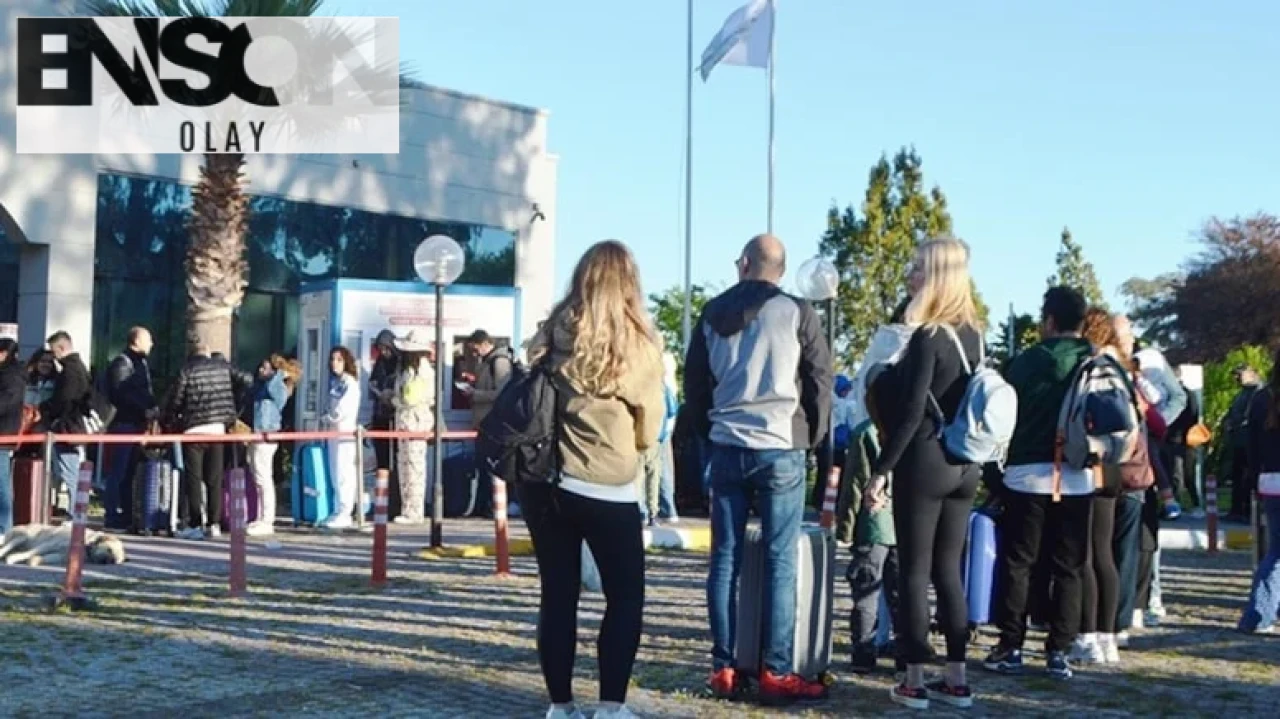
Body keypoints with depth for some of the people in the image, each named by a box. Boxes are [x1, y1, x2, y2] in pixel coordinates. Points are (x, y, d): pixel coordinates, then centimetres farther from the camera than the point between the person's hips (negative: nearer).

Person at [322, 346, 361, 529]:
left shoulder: (350, 382, -9)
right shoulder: (334, 382, 16)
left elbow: (345, 408, -15)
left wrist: (329, 417, -1)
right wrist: (328, 420, 6)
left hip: (346, 431, -8)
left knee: (344, 473, -7)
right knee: (335, 474, 9)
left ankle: (344, 514, -5)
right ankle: (338, 512, 14)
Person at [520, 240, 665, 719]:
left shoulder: (554, 332, 3)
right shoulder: (640, 342, -4)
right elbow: (649, 430, 5)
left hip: (544, 480, 3)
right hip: (606, 489, -3)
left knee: (558, 595, 10)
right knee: (625, 597, 9)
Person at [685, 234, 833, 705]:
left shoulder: (713, 315, 7)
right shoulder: (797, 313, -4)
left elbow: (694, 382, 12)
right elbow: (820, 379, 0)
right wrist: (813, 437, 12)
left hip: (726, 448, 3)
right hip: (780, 450, -3)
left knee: (725, 560, 7)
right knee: (780, 563, -1)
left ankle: (724, 668, 8)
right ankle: (776, 672, -1)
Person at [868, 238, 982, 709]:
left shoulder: (927, 337, -14)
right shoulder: (975, 336, 9)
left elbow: (910, 410, -17)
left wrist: (882, 469, -13)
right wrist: (967, 454, 19)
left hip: (925, 463, -7)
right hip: (964, 465, 7)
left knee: (914, 571, 1)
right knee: (948, 570, 12)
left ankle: (915, 682, 4)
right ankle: (956, 679, 14)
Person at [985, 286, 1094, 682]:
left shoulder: (1025, 363, -1)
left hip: (1028, 474, -2)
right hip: (1077, 477, 2)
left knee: (1017, 562, 5)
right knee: (1068, 567, 6)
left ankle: (1011, 646, 4)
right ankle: (1059, 651, 4)